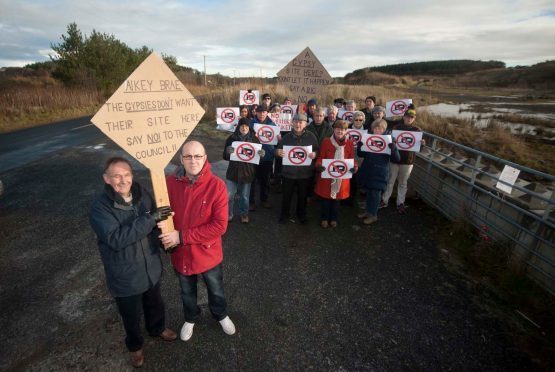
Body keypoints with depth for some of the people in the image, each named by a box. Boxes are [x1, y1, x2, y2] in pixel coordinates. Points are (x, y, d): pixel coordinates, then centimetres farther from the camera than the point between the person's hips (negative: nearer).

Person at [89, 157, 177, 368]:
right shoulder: (100, 207, -22)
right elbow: (116, 239, -34)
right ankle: (135, 346, 51)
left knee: (155, 304, 28)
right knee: (132, 316, 21)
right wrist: (150, 219, -37)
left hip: (151, 268, 4)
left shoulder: (142, 194, -8)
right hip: (125, 277, -4)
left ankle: (157, 328, 59)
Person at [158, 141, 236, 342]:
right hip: (180, 254, 2)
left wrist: (182, 236, -26)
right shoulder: (169, 182, -14)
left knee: (216, 291, 25)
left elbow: (219, 225, -25)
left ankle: (221, 315, 57)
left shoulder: (217, 186, -23)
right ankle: (190, 319, 59)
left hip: (208, 253, -2)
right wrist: (162, 221, -22)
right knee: (187, 292, 28)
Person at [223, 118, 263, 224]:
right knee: (228, 195, 2)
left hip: (247, 172, 0)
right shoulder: (231, 138, -2)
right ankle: (228, 214, 25)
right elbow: (225, 156, -3)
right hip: (233, 171, 0)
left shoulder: (254, 139, 0)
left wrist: (261, 154, -19)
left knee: (245, 196, 11)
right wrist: (228, 151, -26)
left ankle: (244, 214, 33)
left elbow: (258, 155, 5)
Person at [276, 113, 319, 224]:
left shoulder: (311, 136, -2)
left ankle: (302, 215, 36)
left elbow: (317, 150, 3)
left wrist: (314, 154, -20)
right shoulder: (287, 137, 2)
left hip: (305, 173, 0)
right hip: (288, 172, 1)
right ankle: (285, 215, 32)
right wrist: (278, 152, -18)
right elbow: (278, 150, 6)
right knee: (287, 195, 11)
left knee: (303, 196, 15)